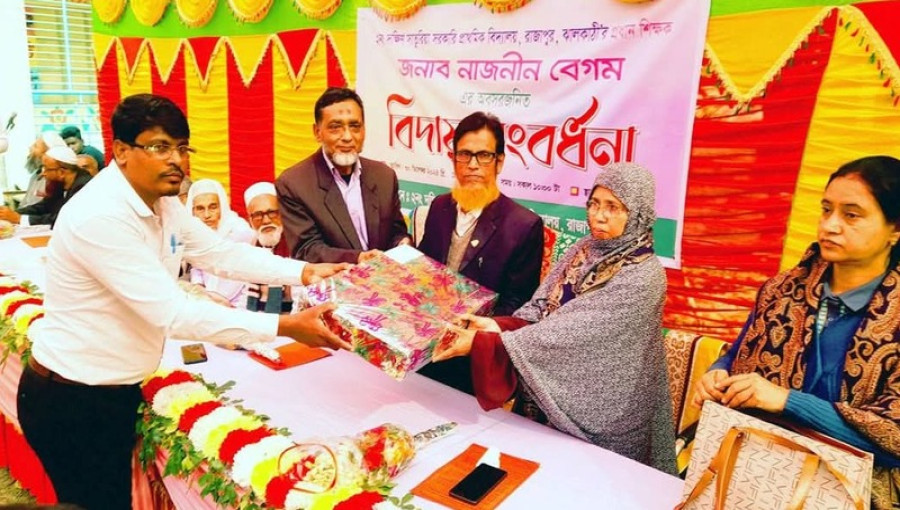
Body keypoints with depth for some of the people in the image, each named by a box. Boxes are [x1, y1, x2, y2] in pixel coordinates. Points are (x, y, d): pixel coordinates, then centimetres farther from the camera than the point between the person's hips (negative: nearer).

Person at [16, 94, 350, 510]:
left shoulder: (163, 202, 0)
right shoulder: (100, 215, -29)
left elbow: (221, 252, 5)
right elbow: (172, 312, -32)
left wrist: (304, 271, -7)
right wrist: (285, 326, -32)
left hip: (114, 390, 8)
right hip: (72, 399, -8)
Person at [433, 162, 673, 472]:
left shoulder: (642, 277, -22)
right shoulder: (584, 250, 1)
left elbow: (570, 333, -28)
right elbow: (540, 311, -4)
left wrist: (484, 342, -30)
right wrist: (498, 326, -24)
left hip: (595, 417, -5)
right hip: (548, 399, 6)